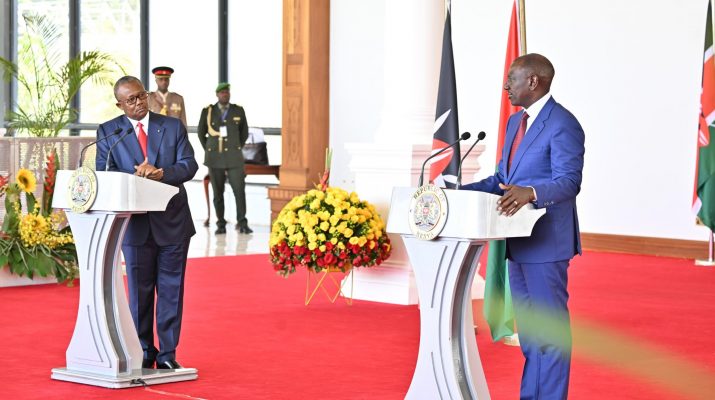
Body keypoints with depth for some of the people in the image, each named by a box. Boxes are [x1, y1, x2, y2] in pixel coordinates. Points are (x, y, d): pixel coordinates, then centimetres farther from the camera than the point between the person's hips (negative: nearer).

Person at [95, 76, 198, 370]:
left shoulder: (173, 126, 5)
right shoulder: (108, 131, 3)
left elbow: (189, 165, -3)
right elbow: (104, 172, -6)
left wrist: (161, 173, -22)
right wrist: (134, 178, -25)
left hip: (172, 222, 0)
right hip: (135, 223, 0)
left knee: (171, 290, 3)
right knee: (139, 291, 5)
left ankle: (168, 354, 10)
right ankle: (144, 354, 15)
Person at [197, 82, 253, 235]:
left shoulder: (238, 111, 2)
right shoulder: (207, 111, 0)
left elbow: (244, 133, 15)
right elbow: (201, 133, 13)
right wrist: (209, 151, 9)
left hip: (233, 158, 0)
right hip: (215, 158, 0)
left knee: (239, 190, -8)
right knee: (218, 192, 2)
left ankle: (242, 223, -1)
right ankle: (221, 225, 10)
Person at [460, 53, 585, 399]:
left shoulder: (562, 125, -14)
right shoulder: (516, 122, 15)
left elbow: (569, 182, -23)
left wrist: (530, 192, -41)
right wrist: (461, 192, 9)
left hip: (545, 242, -10)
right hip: (519, 241, 10)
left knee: (550, 326, -4)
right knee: (527, 326, 16)